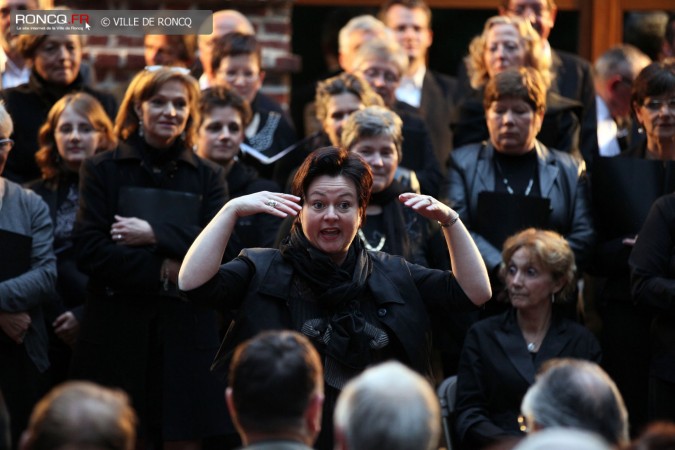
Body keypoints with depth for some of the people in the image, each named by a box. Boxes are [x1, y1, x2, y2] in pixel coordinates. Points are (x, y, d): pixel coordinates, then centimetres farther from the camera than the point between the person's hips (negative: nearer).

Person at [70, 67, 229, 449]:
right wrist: (161, 271, -12)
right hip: (117, 328, -1)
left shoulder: (208, 177, 11)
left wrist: (156, 234, -13)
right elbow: (89, 249, -5)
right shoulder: (103, 170, 7)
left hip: (186, 331, 1)